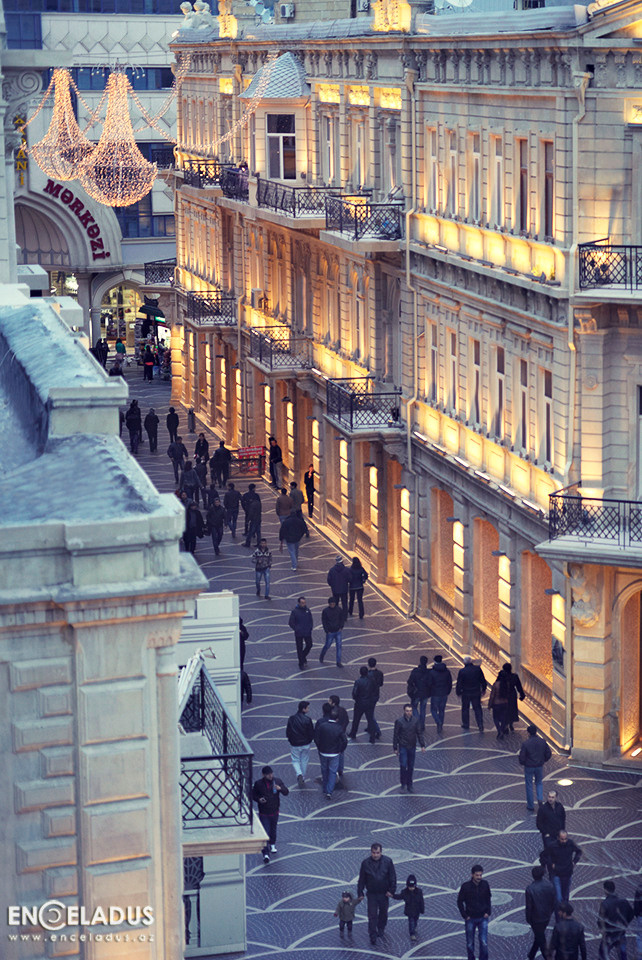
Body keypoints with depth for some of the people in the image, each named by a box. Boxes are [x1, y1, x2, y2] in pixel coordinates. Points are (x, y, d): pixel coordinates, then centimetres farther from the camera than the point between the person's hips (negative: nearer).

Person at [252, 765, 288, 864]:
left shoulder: (277, 781, -5)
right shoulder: (258, 784, -10)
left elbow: (286, 792, -4)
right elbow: (253, 794, 4)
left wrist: (280, 788, -25)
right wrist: (258, 799, -18)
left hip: (274, 811, 3)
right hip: (263, 813, -3)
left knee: (273, 830, 21)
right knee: (265, 833, -8)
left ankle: (272, 845, 47)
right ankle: (265, 854, -6)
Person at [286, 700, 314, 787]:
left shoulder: (291, 718, -12)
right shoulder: (308, 720, -18)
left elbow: (288, 732, -4)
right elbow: (312, 733, -12)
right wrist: (309, 739, 9)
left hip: (294, 744, 0)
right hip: (305, 744, 0)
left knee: (295, 760, 16)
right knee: (304, 761, 18)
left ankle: (299, 774, -10)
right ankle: (303, 779, 28)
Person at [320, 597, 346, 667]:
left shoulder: (339, 610, -2)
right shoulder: (325, 611, -9)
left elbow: (342, 619, 9)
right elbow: (324, 622, -5)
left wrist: (341, 627, -2)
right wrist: (327, 631, -9)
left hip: (338, 632, 2)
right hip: (330, 632, -2)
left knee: (339, 646, 0)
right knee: (327, 646, 10)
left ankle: (338, 662, 7)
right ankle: (321, 657, 37)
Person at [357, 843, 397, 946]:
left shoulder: (388, 861, -10)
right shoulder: (365, 863, -10)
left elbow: (393, 877, -4)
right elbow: (361, 879, -2)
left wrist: (391, 890, -10)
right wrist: (360, 893, -2)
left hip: (384, 894, 1)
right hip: (371, 894, -1)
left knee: (383, 913, 19)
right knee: (372, 915, -3)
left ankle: (381, 929, 43)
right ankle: (373, 936, 4)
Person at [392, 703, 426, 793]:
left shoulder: (415, 721, -2)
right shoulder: (399, 721, -10)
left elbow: (419, 734, 6)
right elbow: (395, 735, -3)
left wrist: (422, 745, 1)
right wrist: (395, 748, -3)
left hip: (412, 747, 3)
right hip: (403, 747, -3)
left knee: (411, 767, 9)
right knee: (403, 766, -9)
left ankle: (409, 785, 19)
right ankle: (403, 785, 3)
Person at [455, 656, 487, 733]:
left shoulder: (462, 671, -13)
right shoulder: (477, 669, -6)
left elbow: (459, 683, -8)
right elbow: (483, 680, 2)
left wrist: (458, 692, 6)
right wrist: (483, 689, 15)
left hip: (466, 693, -2)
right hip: (476, 693, 2)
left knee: (465, 709, 15)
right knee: (477, 709, 8)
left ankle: (466, 725, 23)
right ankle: (480, 726, -1)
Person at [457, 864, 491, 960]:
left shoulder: (485, 884, -4)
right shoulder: (465, 886, -11)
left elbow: (488, 899, 9)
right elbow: (460, 901, -2)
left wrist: (488, 912, -1)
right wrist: (465, 915, -7)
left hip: (483, 918, 1)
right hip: (470, 919, -1)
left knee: (484, 942, -7)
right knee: (470, 944, 8)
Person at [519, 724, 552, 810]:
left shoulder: (525, 743, -20)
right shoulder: (542, 742, -8)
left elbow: (522, 757, -16)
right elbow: (548, 754, -1)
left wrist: (523, 763, 6)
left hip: (529, 767, -3)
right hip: (540, 766, 3)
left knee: (529, 785, 12)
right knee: (539, 783, 24)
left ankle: (530, 805, 19)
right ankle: (540, 798, 1)